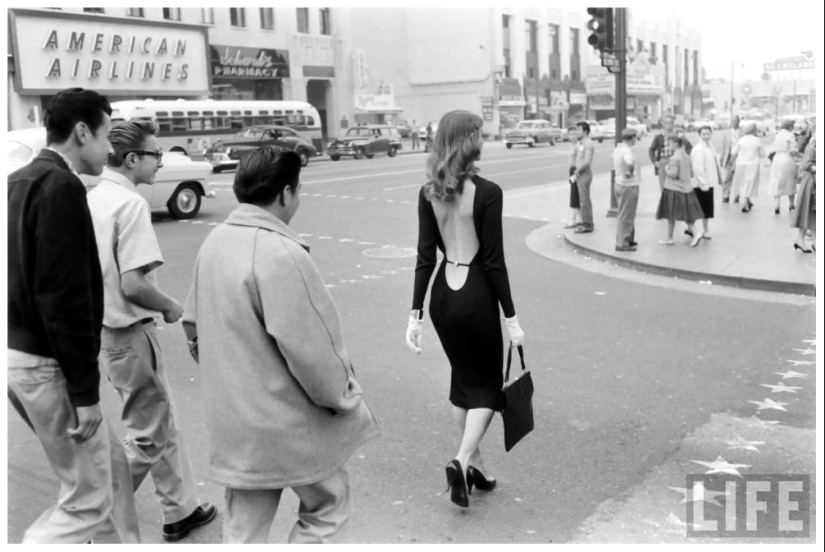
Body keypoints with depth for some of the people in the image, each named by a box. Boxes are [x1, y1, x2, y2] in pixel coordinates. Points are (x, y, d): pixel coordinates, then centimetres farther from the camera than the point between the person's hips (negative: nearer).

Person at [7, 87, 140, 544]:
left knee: (110, 463, 21)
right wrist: (85, 392, -20)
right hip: (48, 364, -10)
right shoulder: (62, 186, -18)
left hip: (21, 350, 10)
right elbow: (65, 298, -23)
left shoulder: (20, 182, 12)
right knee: (88, 500, 2)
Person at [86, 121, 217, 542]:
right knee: (148, 437, 8)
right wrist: (170, 306, -9)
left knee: (163, 424, 21)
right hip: (130, 334, -9)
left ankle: (182, 511, 32)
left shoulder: (94, 199, 6)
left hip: (104, 328, 9)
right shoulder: (131, 203, -20)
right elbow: (133, 284, -27)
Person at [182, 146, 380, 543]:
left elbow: (194, 326, 12)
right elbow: (307, 348, -24)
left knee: (244, 528, 19)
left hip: (234, 420, 8)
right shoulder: (279, 253, -25)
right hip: (290, 424, -8)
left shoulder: (214, 242, 3)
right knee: (327, 506, 16)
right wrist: (342, 397, -8)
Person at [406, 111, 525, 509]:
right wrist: (511, 317, -7)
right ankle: (462, 460, -4)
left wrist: (416, 313, 2)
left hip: (442, 296, 5)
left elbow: (425, 258, -1)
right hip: (476, 297, -5)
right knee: (487, 385, 13)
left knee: (463, 379, 20)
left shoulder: (428, 193, -1)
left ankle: (474, 464, 30)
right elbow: (494, 262, -14)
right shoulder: (487, 193, -15)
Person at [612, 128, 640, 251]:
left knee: (627, 215, 21)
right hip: (629, 186, -9)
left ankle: (629, 239, 31)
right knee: (626, 217, -1)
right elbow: (630, 163, -41)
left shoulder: (617, 149, 7)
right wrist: (631, 172, -24)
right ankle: (622, 244, 4)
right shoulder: (626, 150, -21)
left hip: (619, 184, 9)